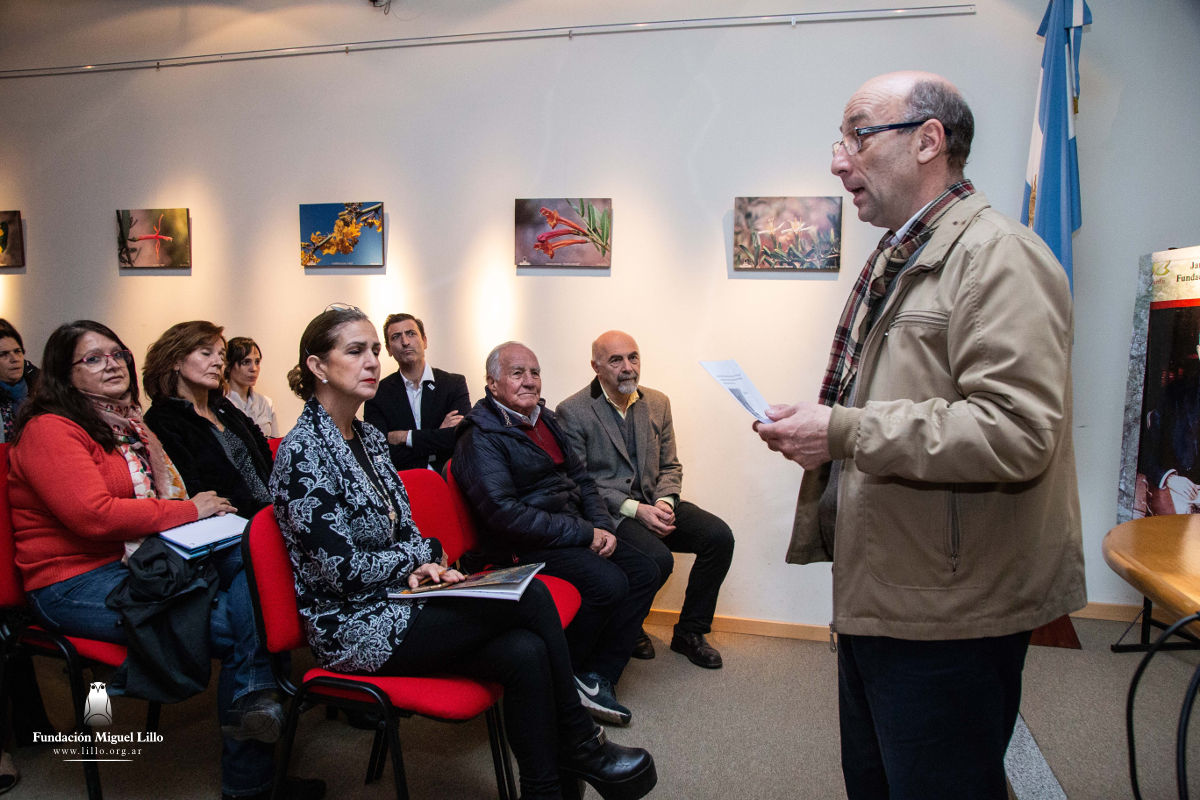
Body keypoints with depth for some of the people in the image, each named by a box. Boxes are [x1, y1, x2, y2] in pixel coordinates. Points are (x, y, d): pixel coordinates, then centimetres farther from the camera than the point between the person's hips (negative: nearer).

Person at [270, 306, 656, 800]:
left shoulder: (369, 438, 10)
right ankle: (578, 744, -4)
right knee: (530, 595, -21)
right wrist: (426, 555, -4)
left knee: (525, 653, -19)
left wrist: (420, 566, -6)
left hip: (394, 600, 8)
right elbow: (343, 571, -18)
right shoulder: (303, 453, -15)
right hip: (354, 629, -7)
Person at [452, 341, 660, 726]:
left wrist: (602, 526, 0)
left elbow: (579, 476, 18)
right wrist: (583, 534, -21)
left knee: (645, 571, -5)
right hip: (525, 546, -9)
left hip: (576, 531, 9)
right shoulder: (480, 438, -13)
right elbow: (505, 514, -22)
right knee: (608, 582, -25)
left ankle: (596, 677, 1)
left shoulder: (544, 419, 14)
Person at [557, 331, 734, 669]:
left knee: (719, 536, -15)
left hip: (653, 504, 6)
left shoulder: (657, 403, 10)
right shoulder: (572, 412, -7)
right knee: (658, 558, -30)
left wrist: (664, 503, -8)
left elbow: (670, 466, 14)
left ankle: (689, 632, 4)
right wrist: (636, 510, -18)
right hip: (607, 512, -6)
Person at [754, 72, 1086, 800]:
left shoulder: (998, 256, -16)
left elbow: (1018, 430, -28)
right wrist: (812, 429, 9)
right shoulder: (895, 261, 15)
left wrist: (843, 431, -25)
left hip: (950, 613, -9)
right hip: (878, 597, 10)